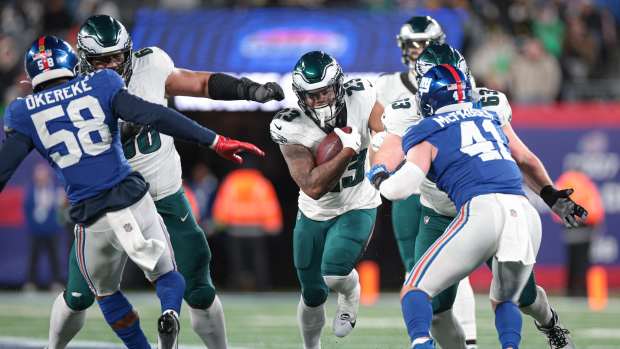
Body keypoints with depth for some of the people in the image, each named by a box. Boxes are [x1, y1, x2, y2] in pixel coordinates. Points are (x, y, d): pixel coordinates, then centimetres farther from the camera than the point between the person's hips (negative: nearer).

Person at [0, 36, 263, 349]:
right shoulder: (100, 87, 3)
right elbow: (156, 117, -7)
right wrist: (214, 141, -7)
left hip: (91, 217, 0)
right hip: (134, 200, 0)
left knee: (106, 293, 26)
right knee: (166, 275, 17)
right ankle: (170, 312, -15)